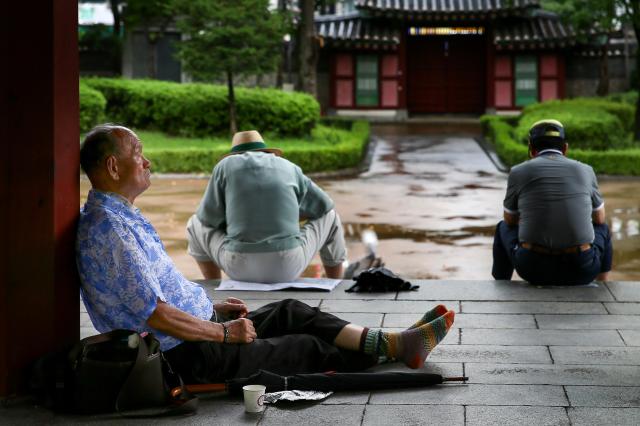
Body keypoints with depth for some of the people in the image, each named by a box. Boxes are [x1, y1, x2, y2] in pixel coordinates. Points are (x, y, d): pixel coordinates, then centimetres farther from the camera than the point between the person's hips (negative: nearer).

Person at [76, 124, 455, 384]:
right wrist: (224, 332, -16)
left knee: (291, 312, 9)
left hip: (200, 331, 10)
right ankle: (393, 351, 18)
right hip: (186, 356, -10)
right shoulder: (108, 227, -24)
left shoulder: (119, 215, 11)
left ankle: (395, 343, 10)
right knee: (308, 348, 1)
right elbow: (154, 313, -27)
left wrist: (210, 308, 17)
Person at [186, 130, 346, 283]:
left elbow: (208, 217, 10)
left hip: (241, 265, 0)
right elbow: (324, 206, 21)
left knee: (196, 224, 29)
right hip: (287, 264, 1)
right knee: (328, 217, 29)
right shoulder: (288, 168, 15)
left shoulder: (226, 165, 9)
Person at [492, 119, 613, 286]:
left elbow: (510, 221, 19)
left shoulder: (519, 172, 3)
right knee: (602, 230, 35)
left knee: (503, 229, 33)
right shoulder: (585, 171, 7)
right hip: (579, 269, 1)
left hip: (533, 266, -1)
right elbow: (599, 219, 24)